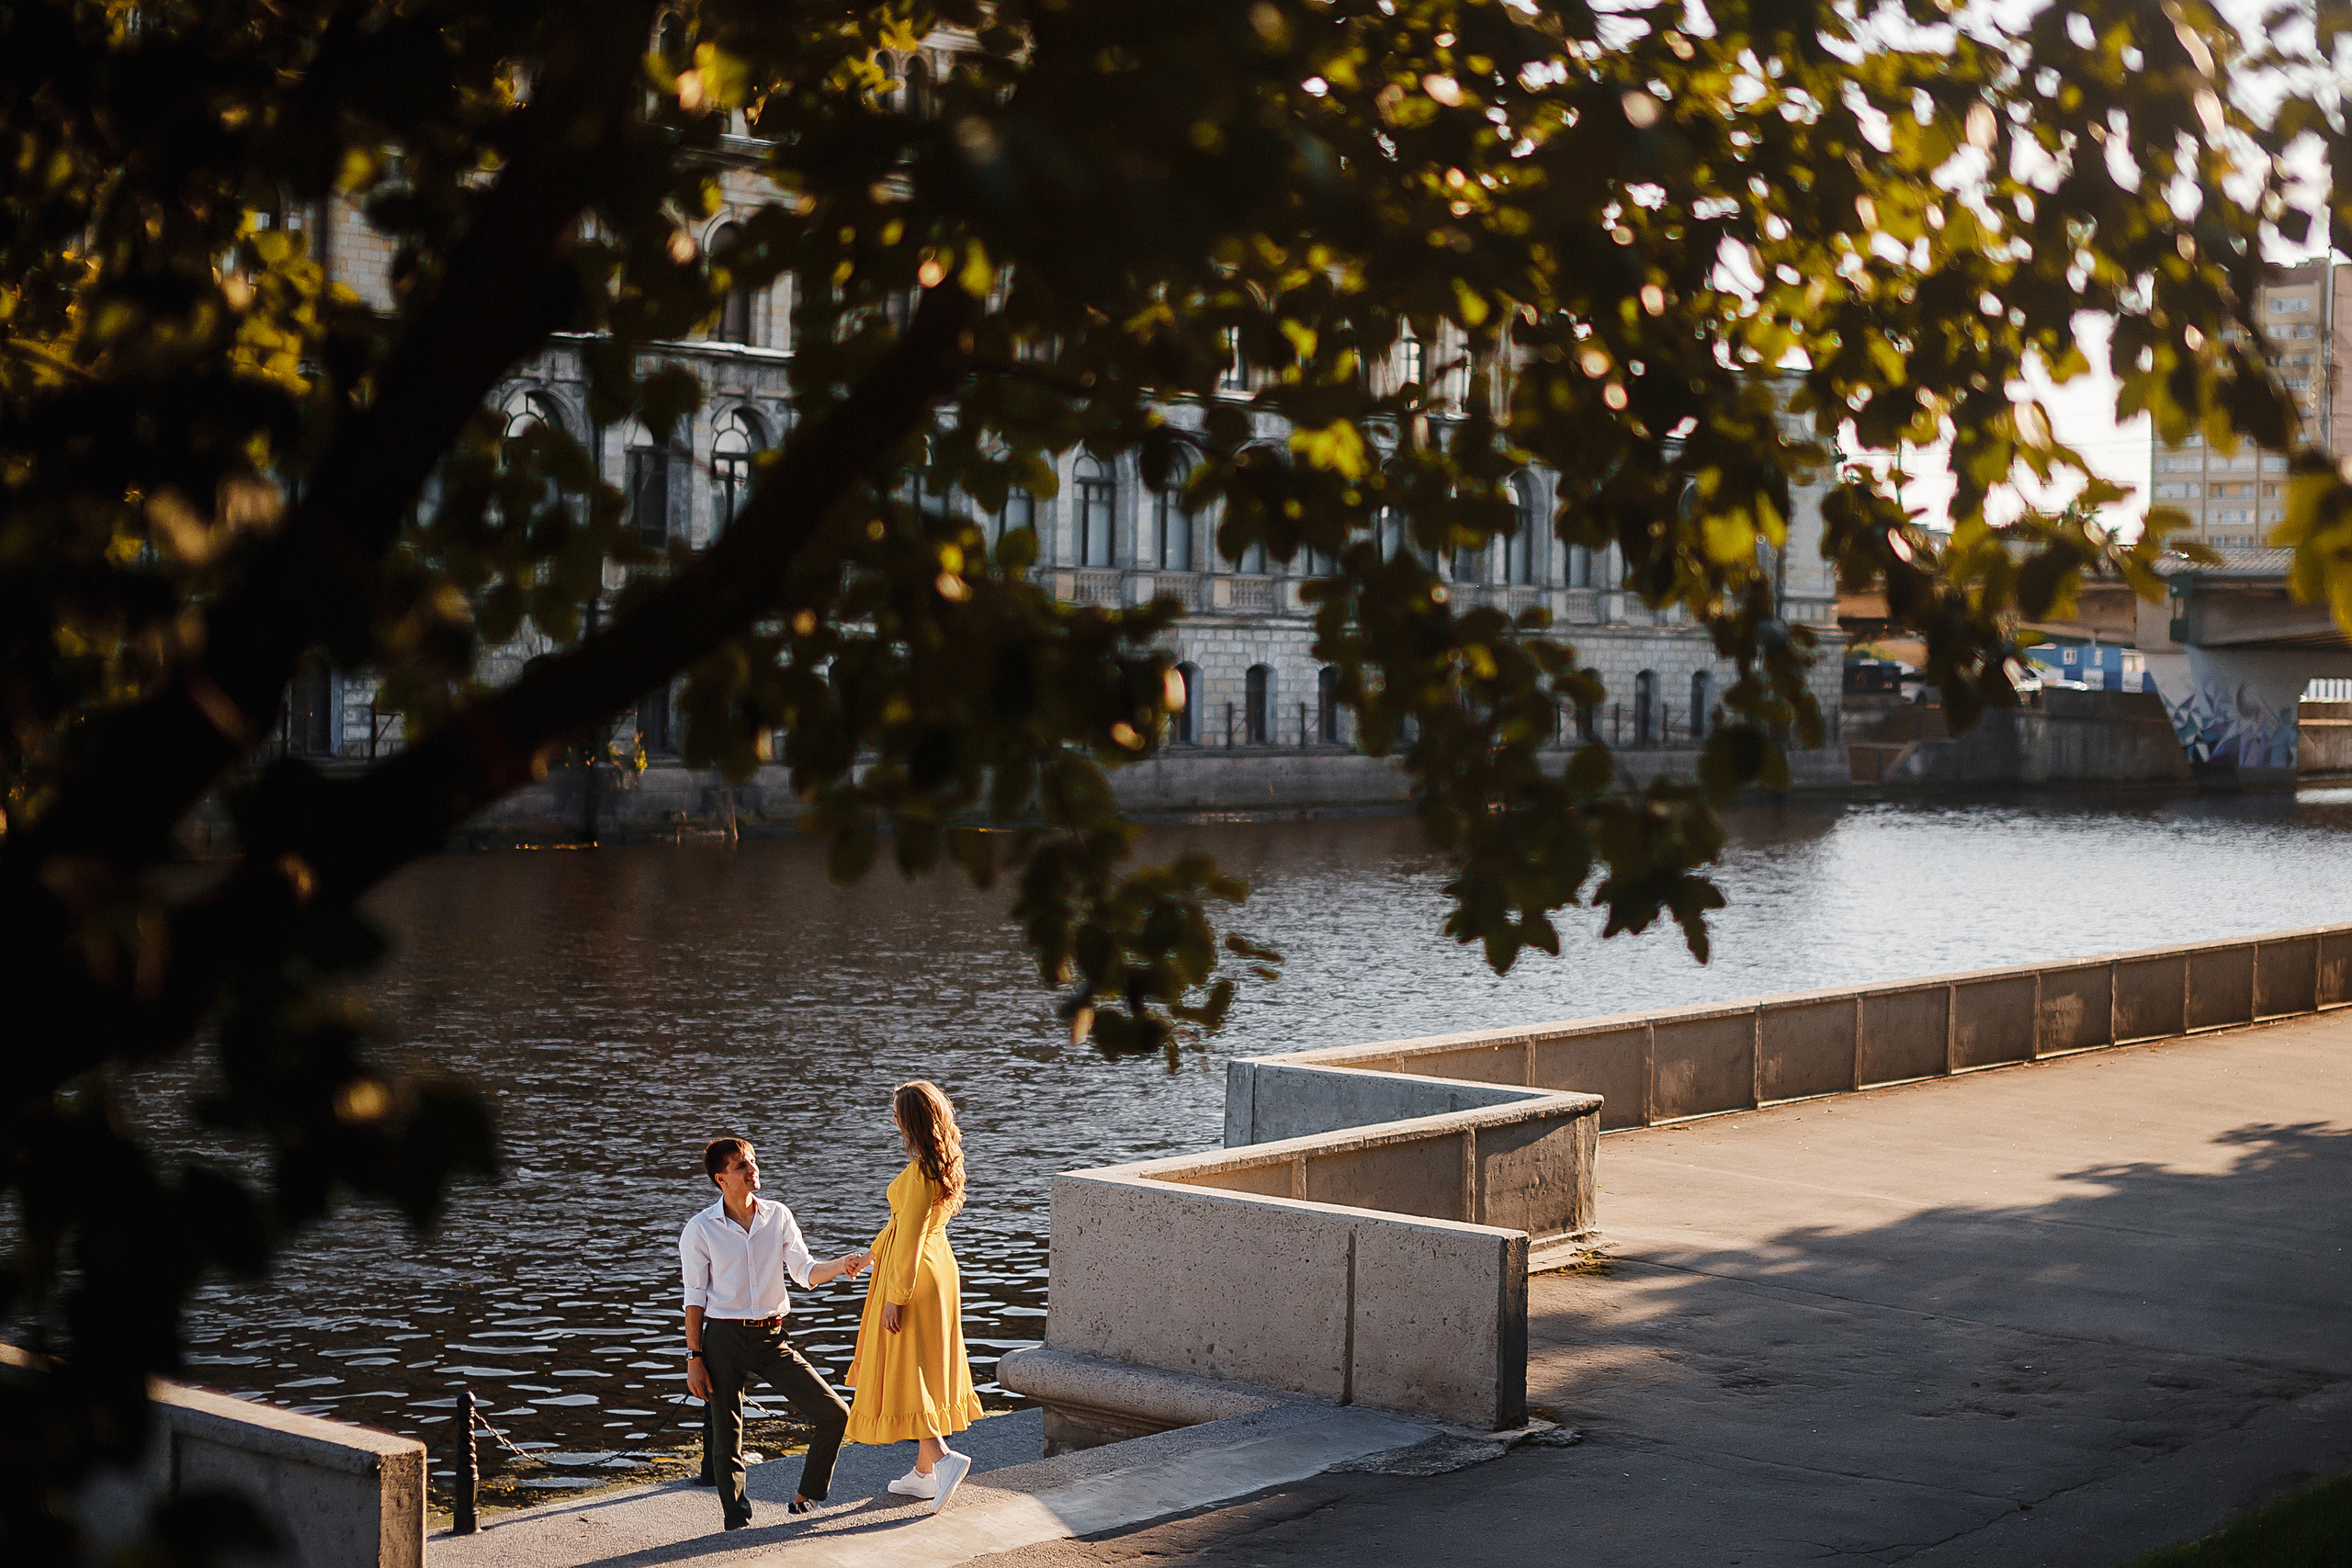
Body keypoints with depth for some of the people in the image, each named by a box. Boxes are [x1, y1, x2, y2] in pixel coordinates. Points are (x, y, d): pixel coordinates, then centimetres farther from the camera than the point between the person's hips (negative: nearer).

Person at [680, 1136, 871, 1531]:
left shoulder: (778, 1216, 4)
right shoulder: (700, 1230, -5)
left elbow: (805, 1273, 0)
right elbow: (695, 1299, -2)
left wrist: (840, 1266, -20)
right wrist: (694, 1359, -6)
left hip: (773, 1339, 3)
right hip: (724, 1339, -3)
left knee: (834, 1414, -4)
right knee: (727, 1441, 2)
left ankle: (805, 1500, 13)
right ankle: (737, 1527, 17)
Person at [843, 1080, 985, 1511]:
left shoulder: (921, 1173, -23)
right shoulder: (947, 1164, 5)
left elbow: (911, 1238, -23)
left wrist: (895, 1296, -19)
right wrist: (876, 1251, 30)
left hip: (914, 1278, -9)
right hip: (939, 1269, 9)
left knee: (903, 1375, -3)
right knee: (928, 1370, 14)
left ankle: (942, 1456, -15)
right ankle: (924, 1472, 21)